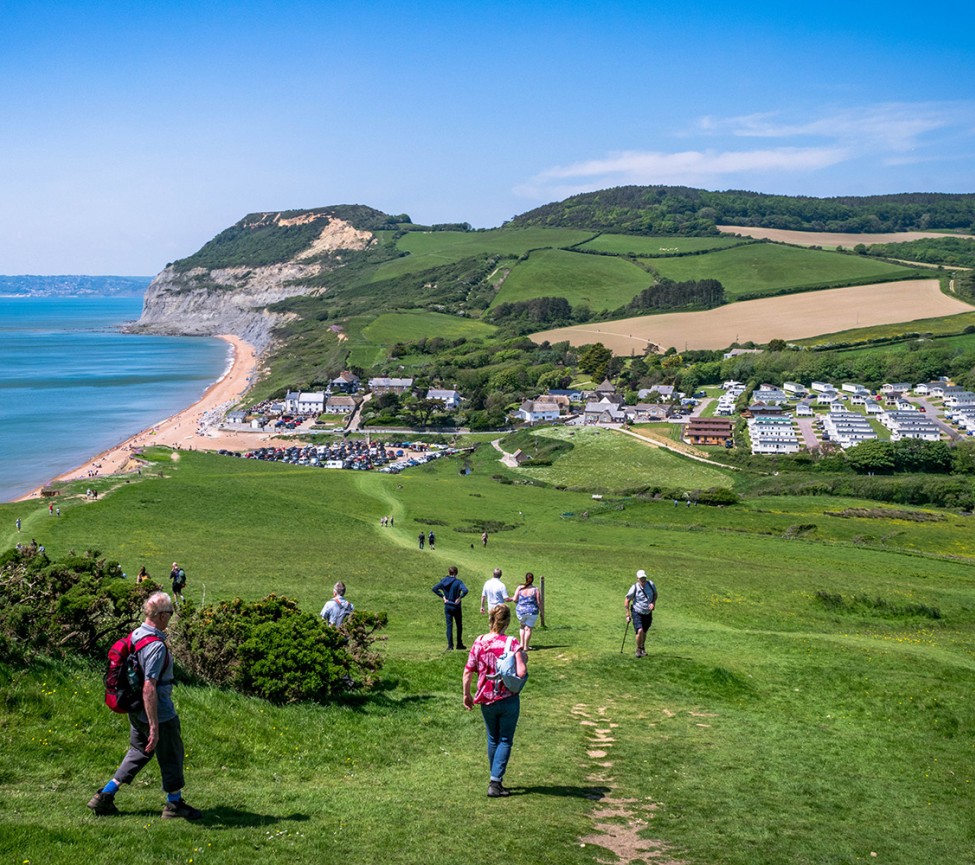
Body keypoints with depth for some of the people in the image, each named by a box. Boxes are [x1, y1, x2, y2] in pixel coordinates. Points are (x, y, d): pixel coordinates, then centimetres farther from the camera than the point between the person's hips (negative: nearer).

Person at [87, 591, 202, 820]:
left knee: (139, 752, 23)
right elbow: (149, 688, -30)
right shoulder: (156, 646, -28)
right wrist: (154, 727, -27)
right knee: (171, 756, 11)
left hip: (136, 711, 9)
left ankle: (105, 796, 21)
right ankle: (175, 804, 27)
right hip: (160, 714, -9)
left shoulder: (135, 635, 1)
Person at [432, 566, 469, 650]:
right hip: (456, 607, -3)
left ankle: (450, 645, -1)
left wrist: (443, 596, -2)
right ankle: (459, 644, 18)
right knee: (459, 626, 13)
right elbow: (465, 590, -29)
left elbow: (434, 589, -4)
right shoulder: (458, 582, -13)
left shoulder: (444, 581, -1)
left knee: (449, 626, 6)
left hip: (447, 607, 3)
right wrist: (460, 598, -14)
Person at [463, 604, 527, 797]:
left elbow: (468, 672, -2)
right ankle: (495, 782, -1)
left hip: (486, 700, 4)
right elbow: (521, 672, -24)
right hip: (508, 700, -4)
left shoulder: (479, 642, -5)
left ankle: (495, 780, 30)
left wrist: (466, 695, 10)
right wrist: (524, 659, -4)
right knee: (505, 740, 8)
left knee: (493, 739, 20)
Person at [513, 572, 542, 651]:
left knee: (523, 626, 24)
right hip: (532, 611, -2)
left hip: (520, 610, 2)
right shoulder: (535, 589, -10)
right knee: (528, 628, 9)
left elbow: (515, 599, -7)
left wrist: (511, 599, 16)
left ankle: (522, 643, 16)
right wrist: (541, 611, 5)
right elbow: (539, 602, -9)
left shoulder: (520, 588, -6)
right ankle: (526, 646, 10)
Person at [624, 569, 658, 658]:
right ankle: (638, 650, 0)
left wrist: (653, 603, -9)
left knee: (644, 632, 18)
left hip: (648, 613, 4)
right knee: (640, 631, -21)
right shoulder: (634, 588, -17)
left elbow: (655, 594, 11)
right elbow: (627, 601, -8)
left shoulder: (651, 584, -8)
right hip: (637, 613, -4)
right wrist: (628, 615, -9)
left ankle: (642, 648, 43)